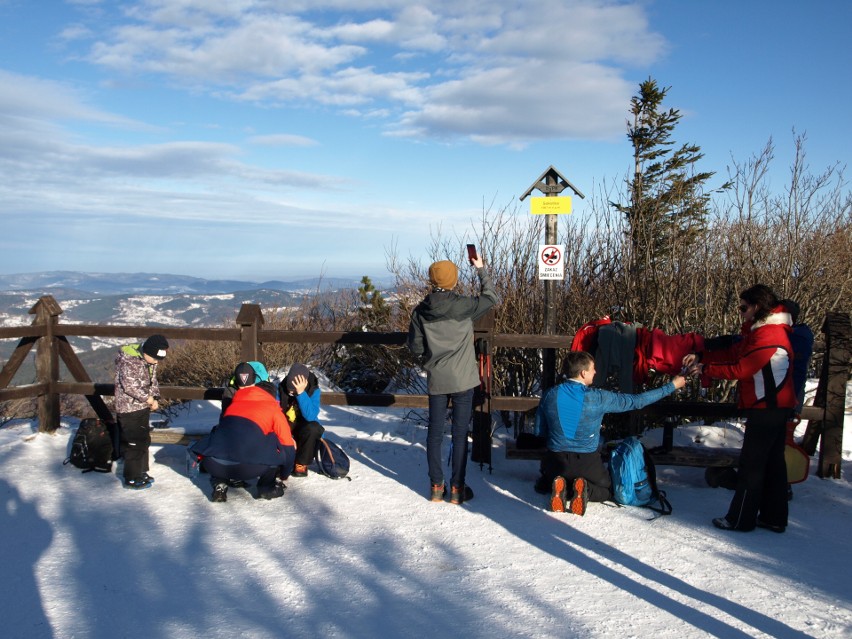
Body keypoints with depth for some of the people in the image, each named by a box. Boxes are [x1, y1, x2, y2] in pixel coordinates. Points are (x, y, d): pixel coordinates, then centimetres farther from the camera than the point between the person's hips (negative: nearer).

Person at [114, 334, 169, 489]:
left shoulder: (150, 361, 5)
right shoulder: (128, 360, -21)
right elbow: (129, 385, -25)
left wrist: (155, 398, -1)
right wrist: (147, 397, -17)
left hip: (143, 407, 9)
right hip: (129, 408, -9)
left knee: (144, 440, 17)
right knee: (135, 443, -5)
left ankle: (141, 472, 30)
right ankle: (132, 479, 5)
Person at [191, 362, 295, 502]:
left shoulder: (235, 400, 28)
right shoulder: (273, 407, 18)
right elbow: (288, 443, 20)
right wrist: (284, 474, 36)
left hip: (214, 465, 4)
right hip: (249, 468, -3)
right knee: (282, 448, 18)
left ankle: (219, 486, 18)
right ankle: (266, 488, 19)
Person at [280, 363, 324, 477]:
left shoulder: (313, 390, -19)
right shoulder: (282, 388, -15)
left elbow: (310, 416, -32)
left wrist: (301, 393, -39)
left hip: (302, 430, -1)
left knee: (313, 428, -35)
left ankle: (301, 463, -11)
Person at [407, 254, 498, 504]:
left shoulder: (421, 311, -3)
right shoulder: (463, 306, -13)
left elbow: (415, 346, 1)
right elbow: (491, 297, 1)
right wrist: (481, 269, 11)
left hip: (435, 380, 3)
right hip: (462, 380, -3)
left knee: (434, 433, 12)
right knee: (460, 434, 5)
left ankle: (436, 486, 18)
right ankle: (457, 488, 10)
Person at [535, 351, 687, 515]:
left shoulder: (550, 395, -7)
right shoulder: (598, 398, -15)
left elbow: (539, 431, 2)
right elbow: (636, 401, -7)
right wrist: (672, 385, 4)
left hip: (556, 460, 2)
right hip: (587, 463, -2)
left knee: (543, 483, 34)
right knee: (608, 490, 27)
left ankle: (559, 488, -5)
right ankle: (585, 491, -10)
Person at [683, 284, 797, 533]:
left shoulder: (768, 335, -19)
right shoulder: (758, 330, 14)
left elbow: (741, 370, -21)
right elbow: (733, 353, 14)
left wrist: (706, 369, -12)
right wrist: (700, 357, 5)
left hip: (767, 407, -10)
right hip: (775, 407, 10)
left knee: (751, 464, -3)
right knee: (773, 461, 14)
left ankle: (740, 519, 5)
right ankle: (774, 518, 22)